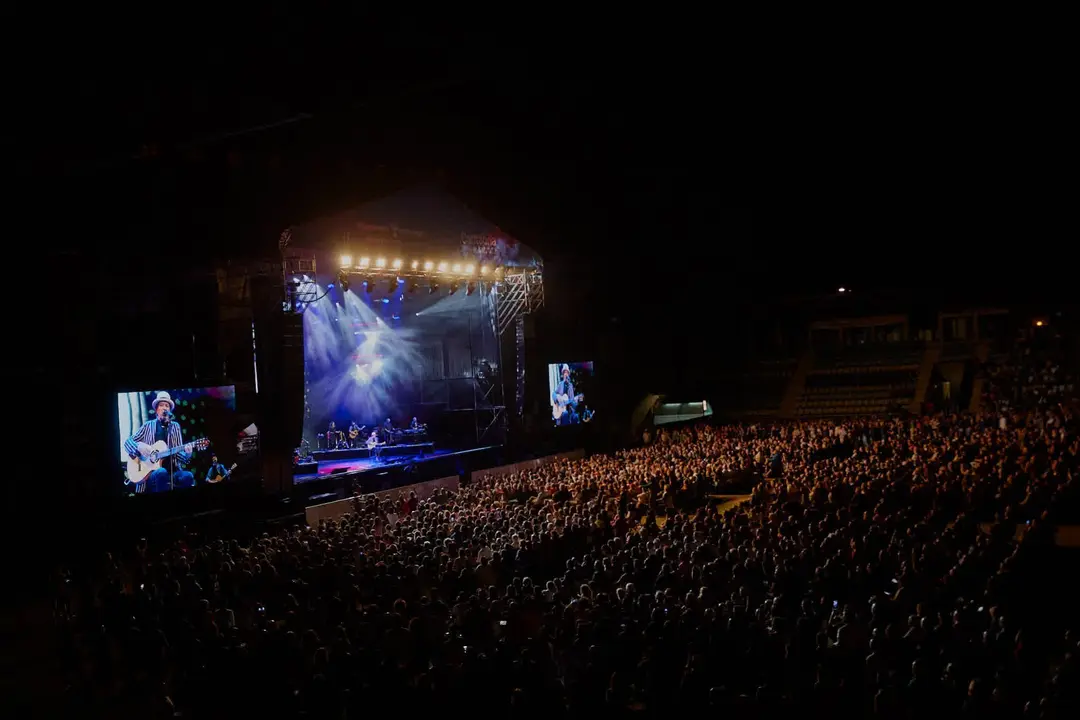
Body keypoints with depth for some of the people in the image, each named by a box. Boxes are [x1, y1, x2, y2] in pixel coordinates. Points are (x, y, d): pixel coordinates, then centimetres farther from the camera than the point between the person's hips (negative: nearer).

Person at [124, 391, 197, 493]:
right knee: (161, 472, -38)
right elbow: (128, 442, 13)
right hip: (151, 470, -1)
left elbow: (179, 453, 11)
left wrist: (187, 453, -13)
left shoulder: (175, 426, 16)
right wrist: (138, 447, -9)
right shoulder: (148, 425, 13)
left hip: (172, 470, 1)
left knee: (188, 477, -33)